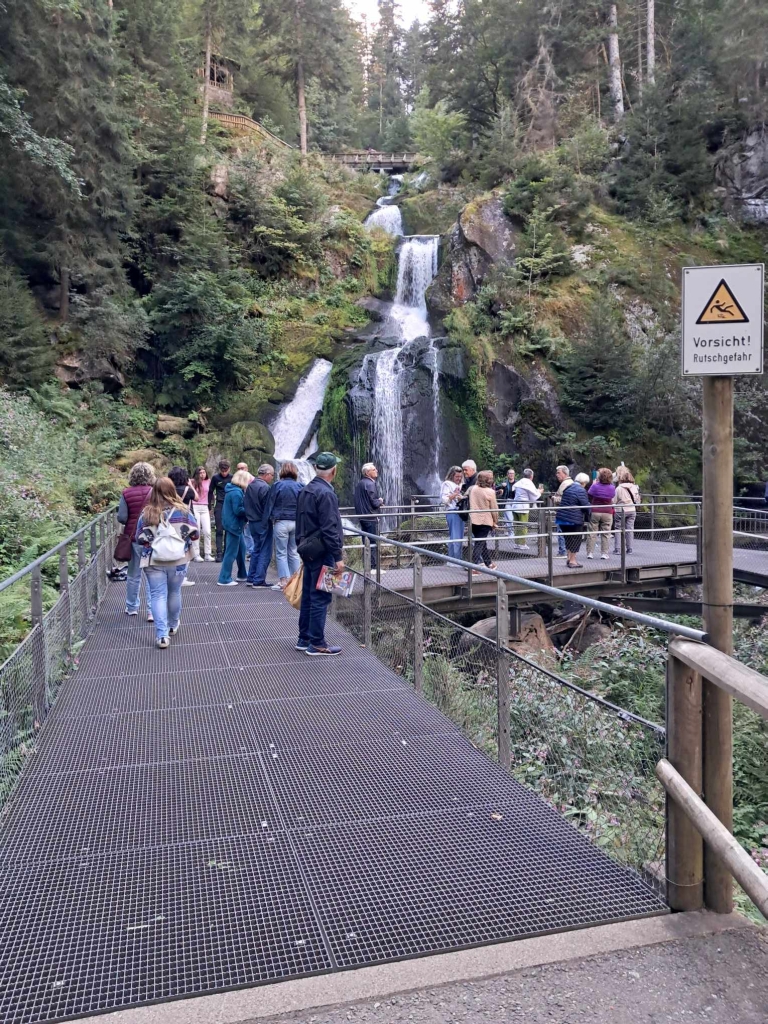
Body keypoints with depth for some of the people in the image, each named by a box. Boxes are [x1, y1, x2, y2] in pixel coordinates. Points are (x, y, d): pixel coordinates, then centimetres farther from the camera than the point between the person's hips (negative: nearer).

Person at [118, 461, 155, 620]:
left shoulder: (126, 493, -5)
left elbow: (121, 518, -7)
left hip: (133, 537, 2)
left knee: (133, 574, 15)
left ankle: (131, 607, 26)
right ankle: (152, 611, 1)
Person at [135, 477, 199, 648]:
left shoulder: (146, 513, -7)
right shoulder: (182, 511, -7)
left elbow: (139, 539, -4)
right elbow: (195, 534, -5)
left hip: (153, 562, -1)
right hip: (178, 560, 1)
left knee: (158, 596, 3)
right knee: (174, 593, 19)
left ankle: (162, 635, -4)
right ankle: (173, 626, 37)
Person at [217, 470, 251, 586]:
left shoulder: (231, 490, 12)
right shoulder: (237, 492, -19)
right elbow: (238, 510, -23)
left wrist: (246, 508, 4)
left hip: (231, 523, 10)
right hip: (234, 525, -10)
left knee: (241, 548, 19)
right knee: (231, 553, -4)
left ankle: (242, 575, 29)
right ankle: (224, 579, 0)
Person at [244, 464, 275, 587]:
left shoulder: (250, 486, 10)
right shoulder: (265, 487, -18)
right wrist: (271, 520, -11)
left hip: (252, 522, 9)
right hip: (263, 523, -9)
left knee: (256, 549, 18)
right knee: (265, 552, -1)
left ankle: (251, 578, 20)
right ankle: (259, 580, -2)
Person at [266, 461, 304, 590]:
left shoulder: (277, 486, -5)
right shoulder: (300, 487, 1)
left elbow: (270, 505, 0)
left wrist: (270, 519, 9)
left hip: (281, 522, -3)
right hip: (297, 522, 3)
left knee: (281, 553, 4)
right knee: (294, 553, 12)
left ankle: (284, 581, -1)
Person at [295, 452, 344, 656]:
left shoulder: (306, 491, 10)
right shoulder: (326, 494, -18)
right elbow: (330, 529, -21)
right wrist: (338, 556, -18)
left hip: (307, 550, 9)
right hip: (322, 553, -9)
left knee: (308, 595, 16)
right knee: (320, 598, -2)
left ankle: (304, 639, 25)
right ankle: (316, 643, 4)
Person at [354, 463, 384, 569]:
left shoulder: (360, 483, 12)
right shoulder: (370, 484, -15)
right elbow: (374, 502, -18)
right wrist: (380, 501, 4)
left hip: (362, 516, 9)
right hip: (371, 517, -9)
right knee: (373, 543, -4)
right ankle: (373, 566, -3)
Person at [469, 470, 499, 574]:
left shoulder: (473, 489, 0)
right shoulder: (490, 492, -13)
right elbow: (494, 509, -8)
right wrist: (495, 522, 3)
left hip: (473, 520, 5)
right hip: (485, 521, -5)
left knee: (481, 542, 18)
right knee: (480, 544, -3)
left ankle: (489, 563, 33)